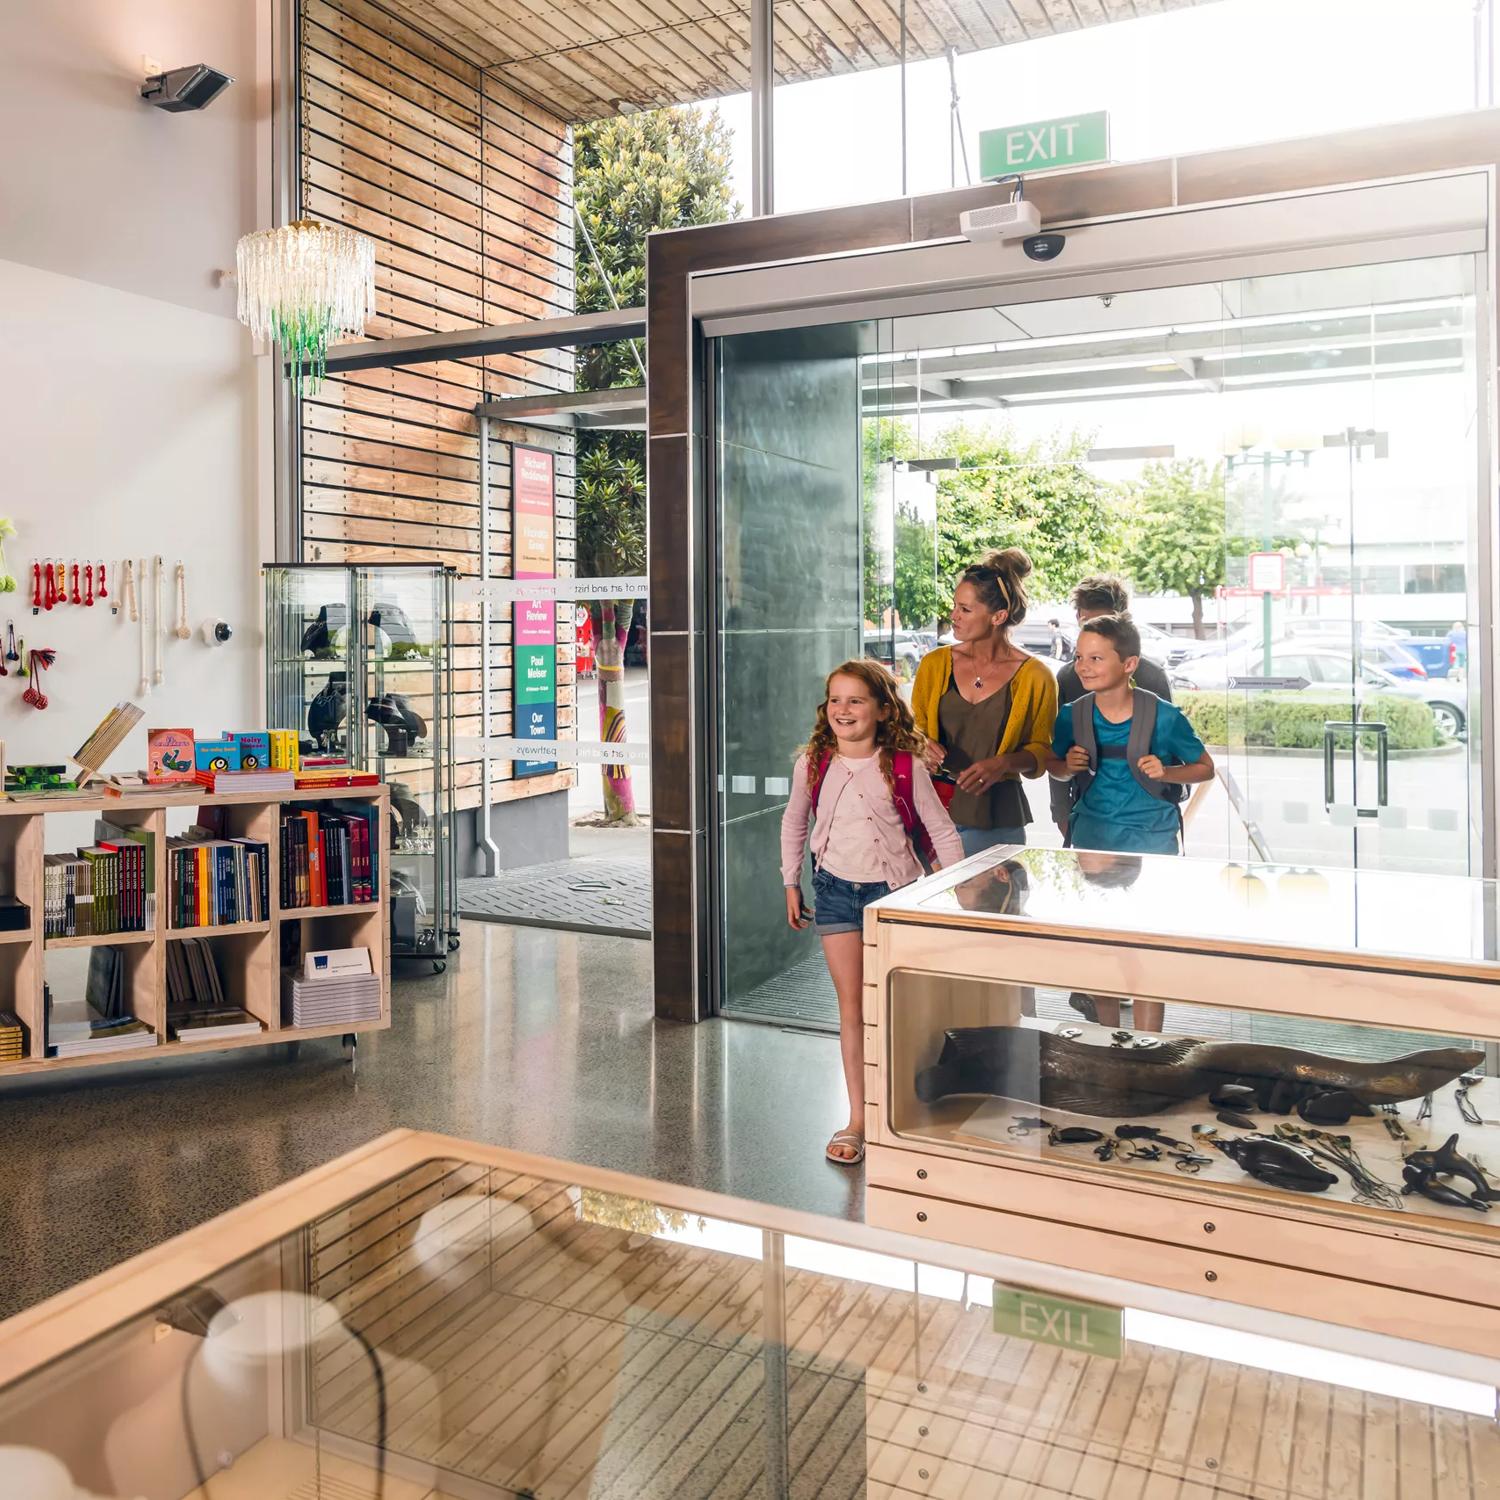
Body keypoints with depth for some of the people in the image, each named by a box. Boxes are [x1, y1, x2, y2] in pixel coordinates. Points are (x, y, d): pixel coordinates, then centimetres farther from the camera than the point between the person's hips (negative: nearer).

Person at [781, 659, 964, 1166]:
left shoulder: (905, 767, -12)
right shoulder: (813, 763, -4)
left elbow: (941, 831, -4)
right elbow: (794, 824, 11)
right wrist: (791, 883, 12)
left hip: (893, 891, -2)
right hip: (835, 891, 2)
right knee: (852, 1008, 4)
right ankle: (857, 1119, 13)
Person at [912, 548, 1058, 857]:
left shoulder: (1034, 677, -3)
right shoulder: (934, 664, 5)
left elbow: (1040, 751, 4)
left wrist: (1004, 764, -16)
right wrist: (921, 747, -8)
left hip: (997, 819, -2)